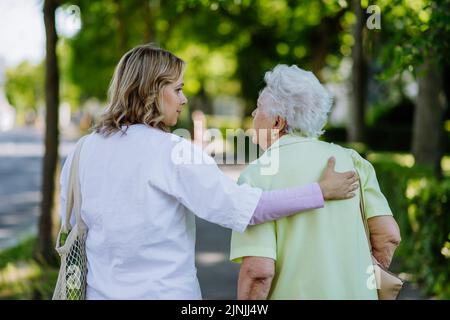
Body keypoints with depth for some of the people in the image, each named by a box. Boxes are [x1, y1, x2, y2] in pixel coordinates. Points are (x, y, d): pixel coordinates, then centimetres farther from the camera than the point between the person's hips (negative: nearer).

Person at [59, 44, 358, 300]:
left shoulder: (84, 150, 2)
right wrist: (322, 191, -14)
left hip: (102, 290, 6)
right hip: (163, 290, -5)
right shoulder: (173, 152, -16)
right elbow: (242, 205, -20)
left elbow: (71, 222, 11)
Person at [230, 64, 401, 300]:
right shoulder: (350, 159, 1)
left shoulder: (256, 175, -12)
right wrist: (365, 283, 12)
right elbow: (388, 235, -2)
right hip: (356, 292, 4)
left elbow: (259, 270, -20)